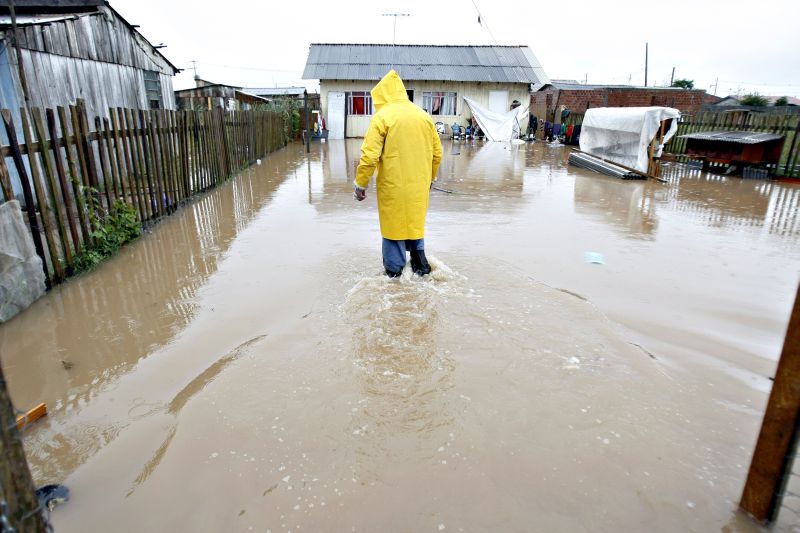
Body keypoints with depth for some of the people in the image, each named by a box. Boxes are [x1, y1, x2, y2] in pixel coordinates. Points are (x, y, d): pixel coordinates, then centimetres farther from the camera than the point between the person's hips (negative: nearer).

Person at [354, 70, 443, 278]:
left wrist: (360, 184, -6)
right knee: (414, 221, 22)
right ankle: (420, 263, 29)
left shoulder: (382, 116, -10)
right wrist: (430, 178, 24)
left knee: (393, 224, 9)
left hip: (393, 185, -5)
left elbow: (370, 156, -16)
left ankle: (394, 270, 18)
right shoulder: (423, 115, 6)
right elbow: (437, 153, 11)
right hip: (419, 185, 5)